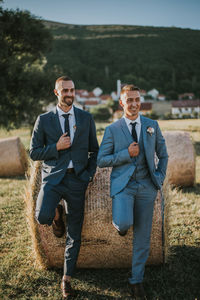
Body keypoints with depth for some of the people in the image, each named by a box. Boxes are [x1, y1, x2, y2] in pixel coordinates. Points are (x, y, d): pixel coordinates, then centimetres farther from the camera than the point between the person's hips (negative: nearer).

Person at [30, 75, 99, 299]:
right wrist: (57, 147, -11)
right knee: (42, 217, -29)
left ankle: (67, 279, 23)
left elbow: (94, 150, 15)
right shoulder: (44, 120, 4)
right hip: (53, 177, -1)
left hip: (77, 179, 2)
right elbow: (34, 153, 4)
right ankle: (56, 213, 11)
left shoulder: (86, 118, 9)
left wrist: (89, 174, 1)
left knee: (74, 234, 5)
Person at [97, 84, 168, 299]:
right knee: (124, 224, -26)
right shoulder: (112, 130, 0)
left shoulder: (152, 126, 7)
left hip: (146, 186, 3)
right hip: (123, 184, -2)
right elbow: (101, 161, -2)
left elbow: (163, 155, 16)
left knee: (143, 236, 6)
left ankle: (136, 280, 23)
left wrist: (160, 177, 4)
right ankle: (119, 222, 14)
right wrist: (127, 154, -13)